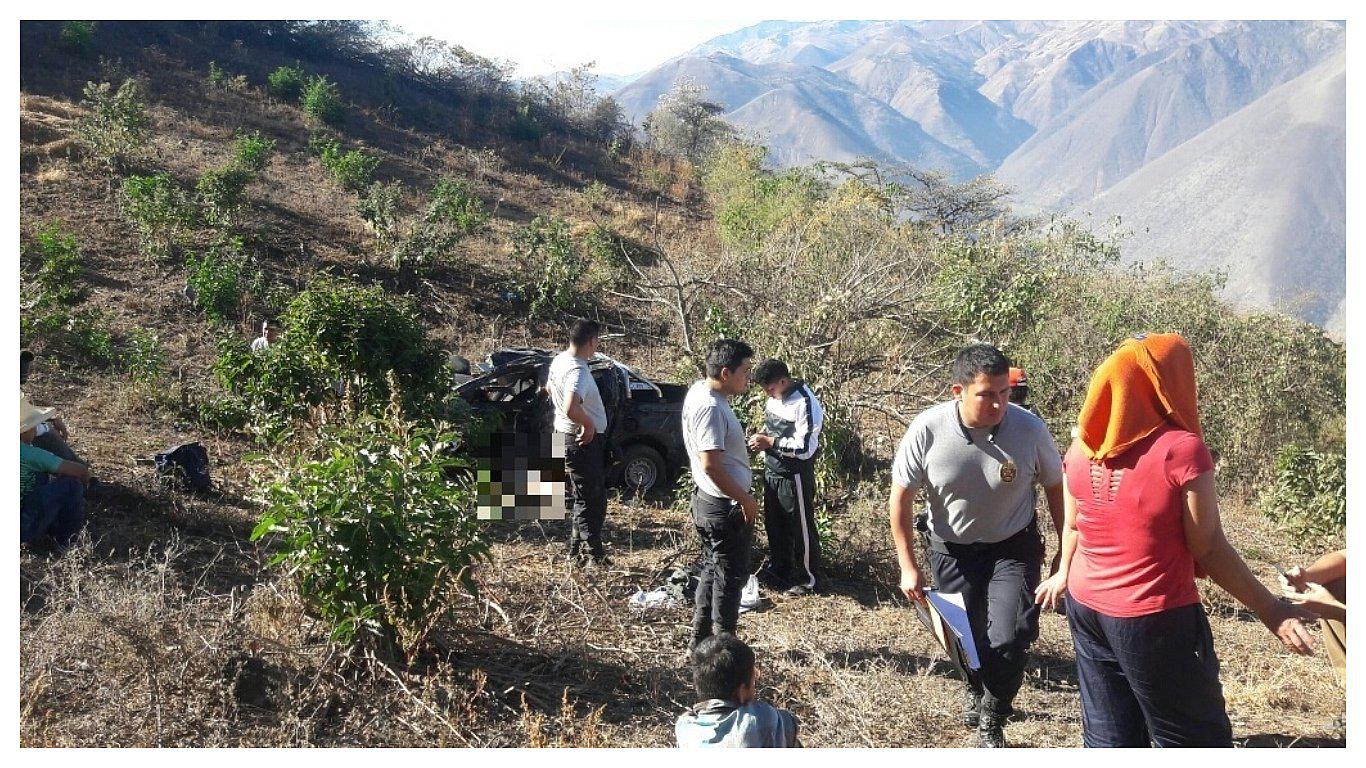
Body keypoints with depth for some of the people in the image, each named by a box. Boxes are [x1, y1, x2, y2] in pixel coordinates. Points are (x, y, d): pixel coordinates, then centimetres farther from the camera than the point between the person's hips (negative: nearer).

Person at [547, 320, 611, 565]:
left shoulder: (559, 360, 4)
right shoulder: (578, 372, -26)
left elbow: (549, 387, 25)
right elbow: (571, 409, -42)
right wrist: (589, 424, -23)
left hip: (565, 433, 10)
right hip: (584, 440, -10)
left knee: (584, 497, 19)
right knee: (590, 499, -2)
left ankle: (578, 549, 27)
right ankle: (593, 553, 5)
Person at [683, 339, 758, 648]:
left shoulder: (699, 390, 4)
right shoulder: (711, 408, -28)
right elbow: (711, 465, -30)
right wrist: (746, 500, -22)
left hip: (707, 501, 10)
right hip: (725, 507, -10)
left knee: (712, 570, 21)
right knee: (731, 576, 4)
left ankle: (701, 639, 32)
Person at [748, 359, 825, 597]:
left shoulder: (805, 403, -23)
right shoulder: (775, 397, 2)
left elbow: (805, 448, -26)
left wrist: (770, 443, -22)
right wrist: (762, 437, -2)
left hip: (795, 476, -8)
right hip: (772, 470, 8)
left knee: (801, 527, 6)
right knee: (774, 524, 20)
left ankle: (806, 579, 22)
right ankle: (778, 570, 38)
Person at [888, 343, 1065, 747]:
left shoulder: (1029, 429, -21)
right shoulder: (927, 430, -22)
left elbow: (1055, 488, -4)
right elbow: (901, 495, -11)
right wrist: (908, 566, -9)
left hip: (1013, 546, 0)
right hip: (951, 549, 1)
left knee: (1009, 638, -15)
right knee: (965, 635, 15)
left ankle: (991, 721, 12)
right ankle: (975, 688, 51)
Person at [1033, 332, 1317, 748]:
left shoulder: (1081, 447, -1)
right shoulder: (1180, 449, -18)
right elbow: (1208, 548, -14)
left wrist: (1064, 573, 30)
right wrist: (1270, 609, -3)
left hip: (1086, 608, 6)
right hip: (1156, 620, -6)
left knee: (1108, 738, 15)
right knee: (1196, 740, 13)